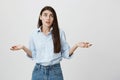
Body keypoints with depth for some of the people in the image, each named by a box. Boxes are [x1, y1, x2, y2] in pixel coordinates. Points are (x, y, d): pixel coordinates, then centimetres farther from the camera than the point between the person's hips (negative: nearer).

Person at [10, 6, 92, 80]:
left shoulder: (60, 32, -4)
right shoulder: (34, 34, 0)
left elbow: (66, 54, 0)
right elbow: (33, 55, 7)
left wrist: (76, 45, -14)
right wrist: (23, 48, -7)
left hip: (55, 71, -1)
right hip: (39, 71, 1)